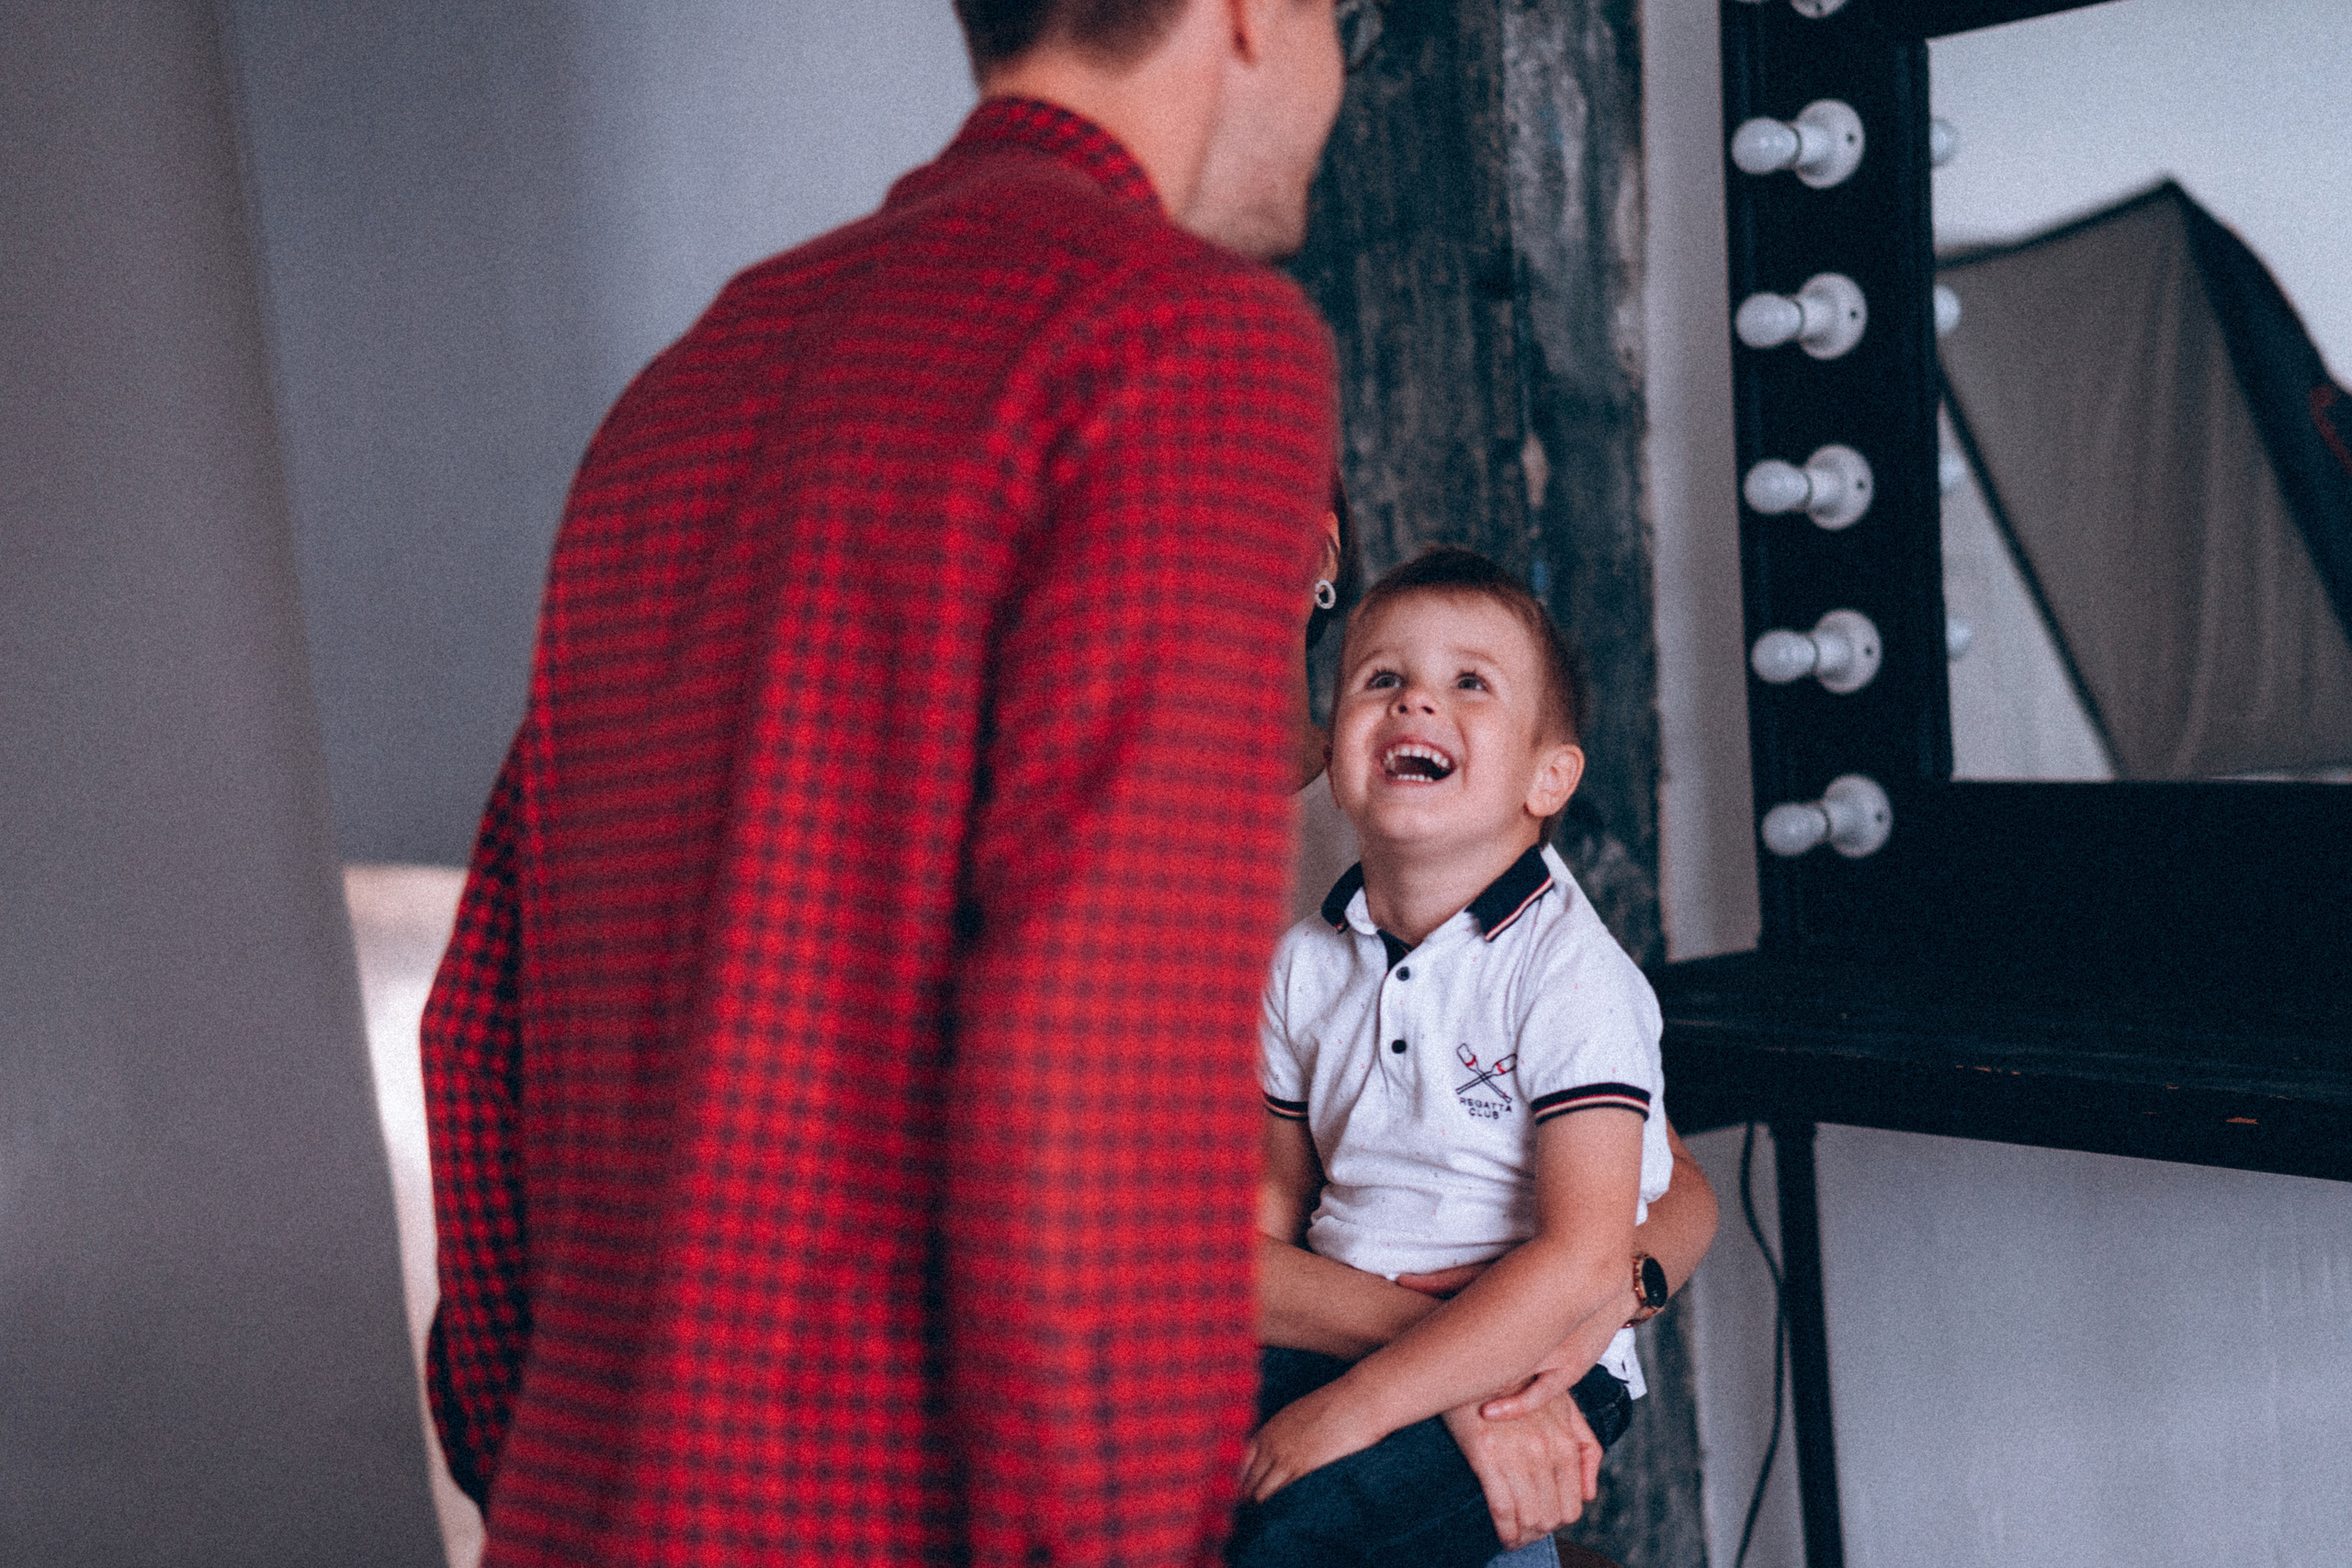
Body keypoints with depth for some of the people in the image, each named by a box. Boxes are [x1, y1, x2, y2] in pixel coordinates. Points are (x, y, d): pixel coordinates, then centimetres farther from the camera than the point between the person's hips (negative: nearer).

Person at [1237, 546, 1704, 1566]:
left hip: (1546, 1364, -5)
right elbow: (1266, 1215, 11)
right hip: (1339, 1339, 5)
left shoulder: (1570, 969, -11)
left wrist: (1355, 1408, -23)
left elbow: (1584, 1260, -19)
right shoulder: (1304, 966, 7)